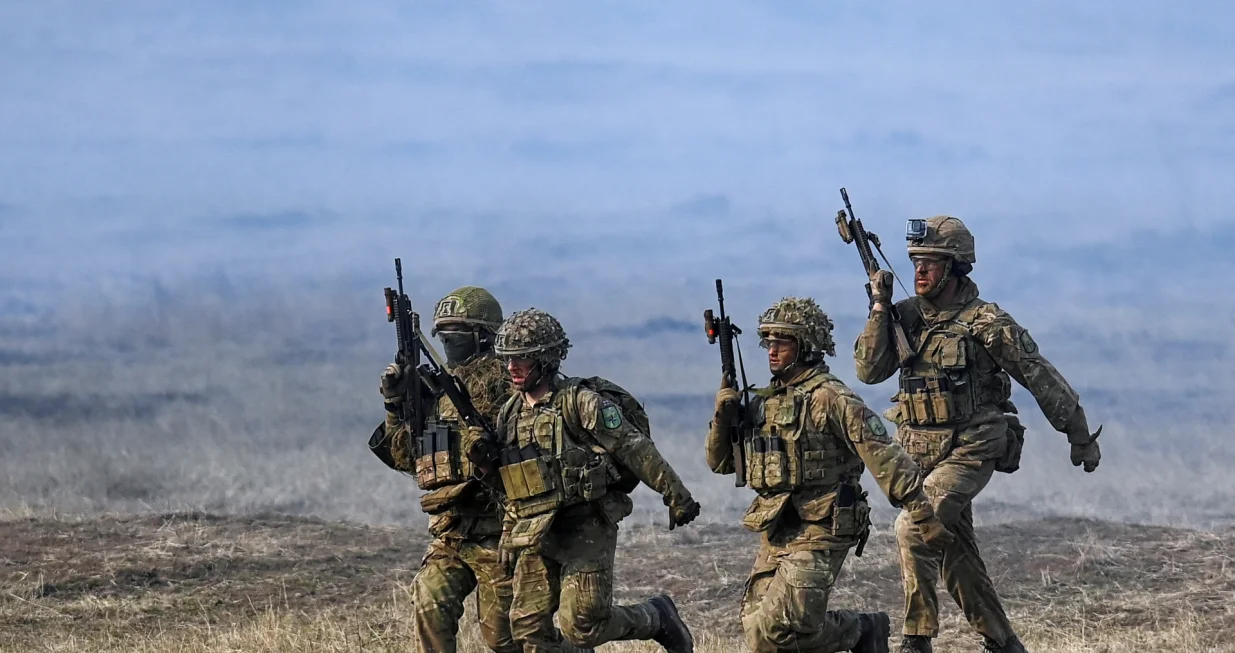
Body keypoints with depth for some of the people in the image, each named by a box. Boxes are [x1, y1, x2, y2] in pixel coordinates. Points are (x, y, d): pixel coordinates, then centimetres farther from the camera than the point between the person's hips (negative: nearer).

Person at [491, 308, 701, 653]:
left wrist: (676, 496, -12)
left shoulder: (580, 402, -11)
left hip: (586, 530, -7)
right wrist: (510, 535, 18)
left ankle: (657, 618, 16)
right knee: (528, 624, 0)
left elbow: (636, 449, -11)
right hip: (536, 537, 7)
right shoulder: (511, 413, 11)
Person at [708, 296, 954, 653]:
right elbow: (721, 462, 19)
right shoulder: (764, 401, 14)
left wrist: (923, 515, -18)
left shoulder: (832, 399, -10)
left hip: (819, 534, -8)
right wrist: (723, 416, 0)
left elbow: (884, 457, -13)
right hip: (776, 536, 8)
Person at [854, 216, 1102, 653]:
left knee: (913, 527, -24)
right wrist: (879, 309, -11)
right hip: (919, 454, 6)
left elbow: (1041, 378, -4)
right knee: (956, 559, 12)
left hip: (969, 453, -6)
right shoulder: (906, 315, 6)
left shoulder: (986, 323, -11)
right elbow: (870, 370, -1)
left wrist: (1081, 436, 0)